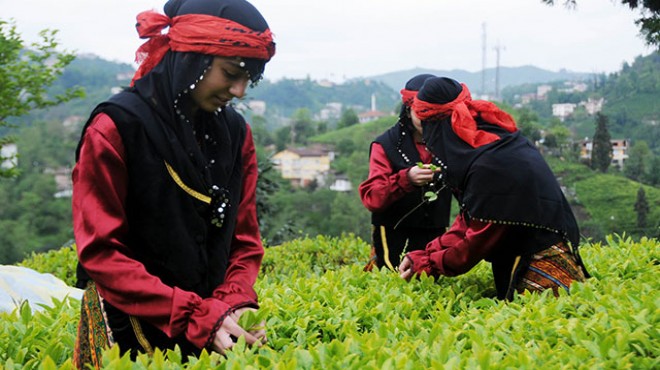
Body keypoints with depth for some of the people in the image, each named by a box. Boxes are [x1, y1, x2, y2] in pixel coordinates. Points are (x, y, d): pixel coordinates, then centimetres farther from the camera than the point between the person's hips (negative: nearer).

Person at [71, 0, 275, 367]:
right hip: (128, 333, -5)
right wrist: (198, 316, -23)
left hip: (213, 334, 5)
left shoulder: (236, 132, 2)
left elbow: (244, 239, 5)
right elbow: (101, 251, -16)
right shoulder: (117, 128, -13)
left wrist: (236, 303, -15)